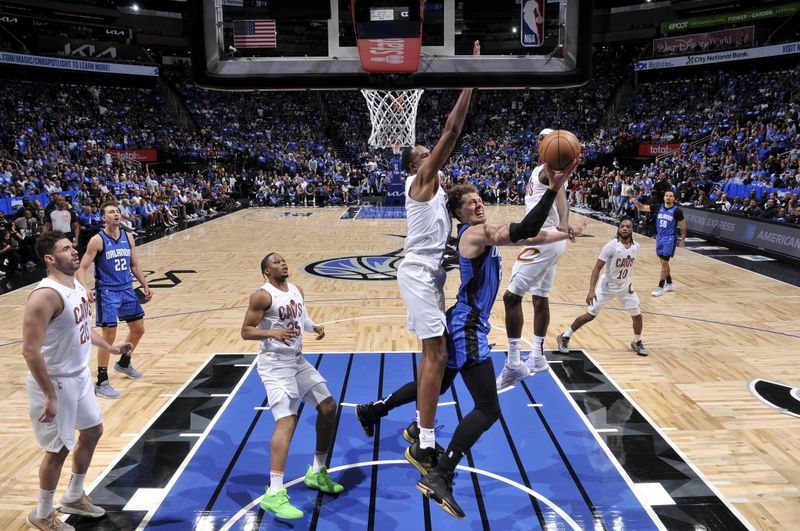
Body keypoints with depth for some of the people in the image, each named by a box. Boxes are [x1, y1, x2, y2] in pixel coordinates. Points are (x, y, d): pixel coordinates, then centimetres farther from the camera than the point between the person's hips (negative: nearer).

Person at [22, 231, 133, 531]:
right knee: (58, 449, 5)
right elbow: (30, 350, -28)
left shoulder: (77, 286, 3)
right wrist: (50, 396, -26)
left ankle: (74, 498, 41)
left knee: (92, 431, 21)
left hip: (80, 376, 9)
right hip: (56, 382, -9)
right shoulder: (46, 295, -27)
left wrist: (111, 348, 17)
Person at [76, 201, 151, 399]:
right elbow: (82, 268, -14)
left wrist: (145, 285, 11)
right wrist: (86, 289, -30)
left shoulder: (128, 237, 4)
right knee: (109, 336, -6)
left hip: (127, 289, 6)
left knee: (138, 329, 15)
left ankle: (124, 363, 40)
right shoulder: (97, 240, -13)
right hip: (107, 293, -6)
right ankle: (102, 382, 6)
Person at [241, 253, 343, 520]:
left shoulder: (296, 290, 9)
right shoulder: (262, 296, -14)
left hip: (298, 360, 9)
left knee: (328, 406, 10)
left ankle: (317, 472, 24)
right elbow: (245, 331, -15)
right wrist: (272, 332, -31)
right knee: (287, 420, -20)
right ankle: (274, 494, -18)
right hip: (275, 364, -9)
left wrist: (314, 327, 0)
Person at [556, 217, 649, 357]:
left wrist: (630, 283, 3)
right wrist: (591, 290, -30)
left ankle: (637, 342, 32)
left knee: (637, 316, 5)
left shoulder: (636, 247, -7)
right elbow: (597, 268, -23)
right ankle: (564, 337, 13)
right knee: (590, 315, -1)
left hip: (625, 287, 5)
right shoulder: (611, 246, -23)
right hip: (607, 287, -5)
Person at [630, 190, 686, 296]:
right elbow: (643, 208, -1)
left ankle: (661, 287, 2)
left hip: (670, 239, -5)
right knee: (664, 262, 14)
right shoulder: (659, 207, 1)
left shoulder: (677, 210, -11)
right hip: (659, 237, 5)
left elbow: (683, 225, -2)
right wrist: (636, 201, -20)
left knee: (664, 263, -6)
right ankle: (669, 284, 29)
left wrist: (683, 240, 0)